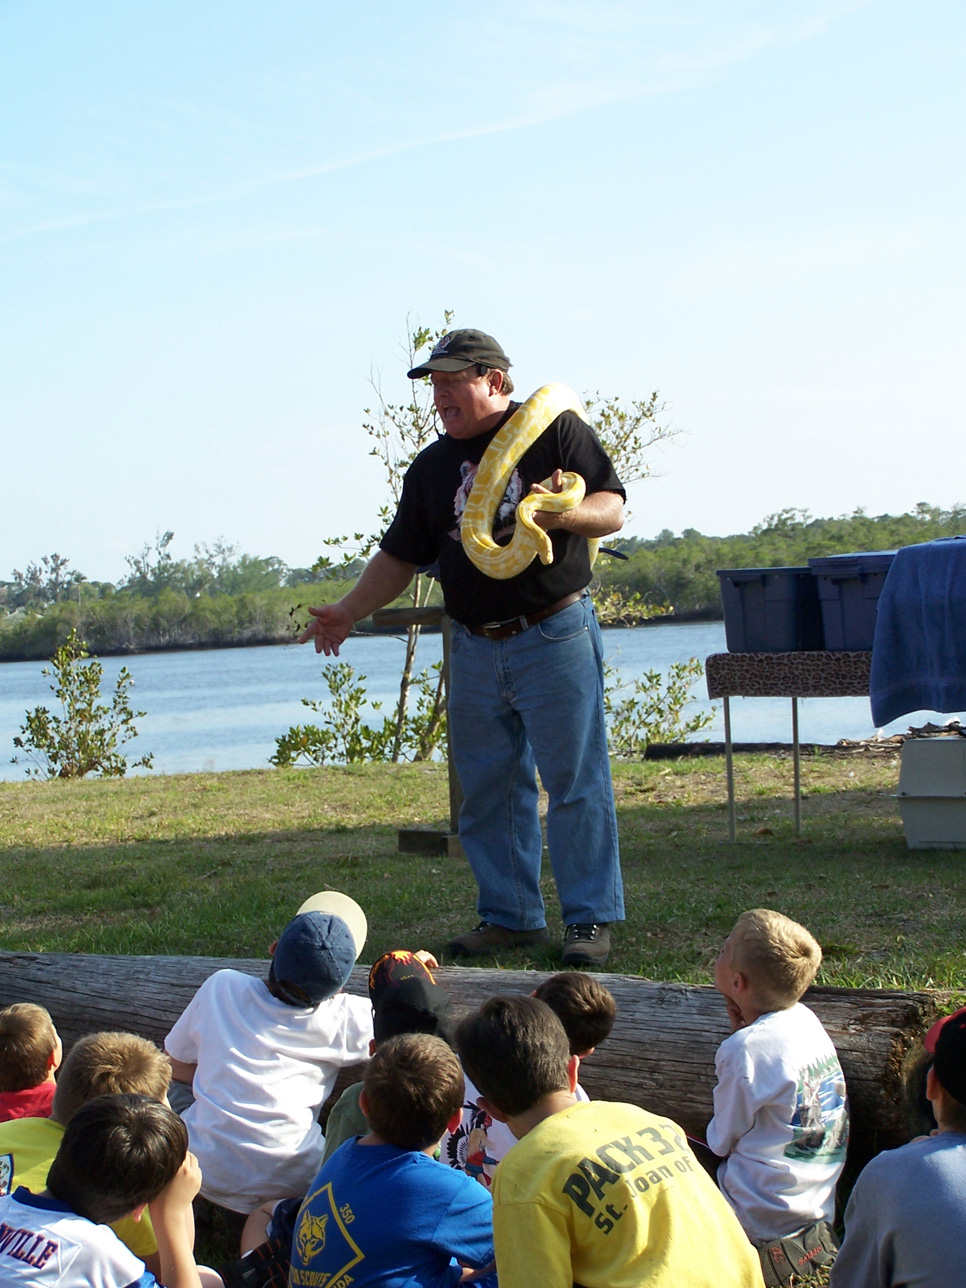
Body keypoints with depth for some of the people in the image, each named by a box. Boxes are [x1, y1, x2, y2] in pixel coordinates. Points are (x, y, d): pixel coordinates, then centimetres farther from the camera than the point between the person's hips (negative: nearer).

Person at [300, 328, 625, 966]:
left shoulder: (557, 431, -1)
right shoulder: (432, 466, 13)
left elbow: (613, 508, -5)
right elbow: (400, 555, 16)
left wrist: (561, 512, -25)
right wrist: (348, 612, 7)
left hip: (556, 638, -5)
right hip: (475, 649, 6)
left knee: (575, 781, -4)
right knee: (488, 787, 7)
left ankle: (591, 918, 2)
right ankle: (511, 914, 17)